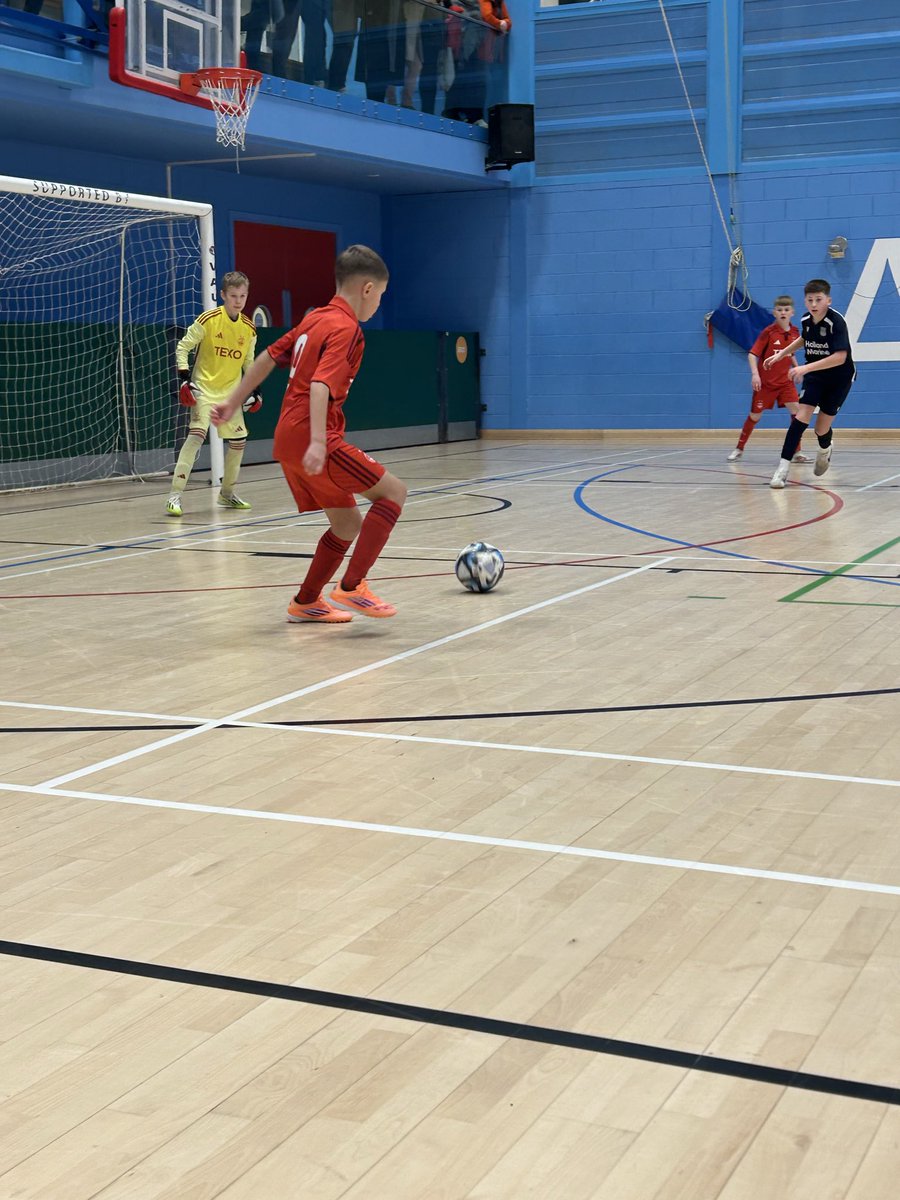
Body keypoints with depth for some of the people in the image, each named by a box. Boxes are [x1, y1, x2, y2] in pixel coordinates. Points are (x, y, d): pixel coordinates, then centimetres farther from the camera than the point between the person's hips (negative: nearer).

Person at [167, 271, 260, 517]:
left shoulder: (249, 328, 3)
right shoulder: (208, 319, -11)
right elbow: (183, 347, -6)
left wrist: (255, 389, 9)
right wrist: (184, 376, -17)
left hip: (231, 392, 6)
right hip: (204, 388, -6)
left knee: (239, 440, 7)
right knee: (196, 434, -21)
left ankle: (226, 494, 26)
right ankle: (175, 495, -20)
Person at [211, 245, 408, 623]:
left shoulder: (315, 319, 16)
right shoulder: (346, 329, -11)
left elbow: (269, 357, 22)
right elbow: (320, 385, -24)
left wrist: (233, 403, 29)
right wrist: (317, 442, -33)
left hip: (287, 440, 9)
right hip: (310, 439, -9)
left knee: (347, 523, 16)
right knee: (394, 491, -5)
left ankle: (305, 602, 24)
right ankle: (351, 587, -11)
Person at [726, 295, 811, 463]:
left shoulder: (794, 332, 0)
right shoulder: (768, 332, -14)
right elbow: (752, 354, -16)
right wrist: (755, 374, -28)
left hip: (785, 381, 4)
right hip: (765, 381, -3)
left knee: (796, 410, -12)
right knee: (755, 415, 4)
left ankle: (797, 453, -6)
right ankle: (739, 448, 23)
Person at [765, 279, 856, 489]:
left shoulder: (836, 321, -25)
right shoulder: (806, 319, -6)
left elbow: (840, 357, -35)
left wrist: (806, 368, -41)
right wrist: (781, 354, 14)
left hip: (839, 378, -4)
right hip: (814, 376, 4)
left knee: (821, 429, 1)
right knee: (801, 417, -16)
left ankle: (824, 450, 38)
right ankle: (783, 467, -18)